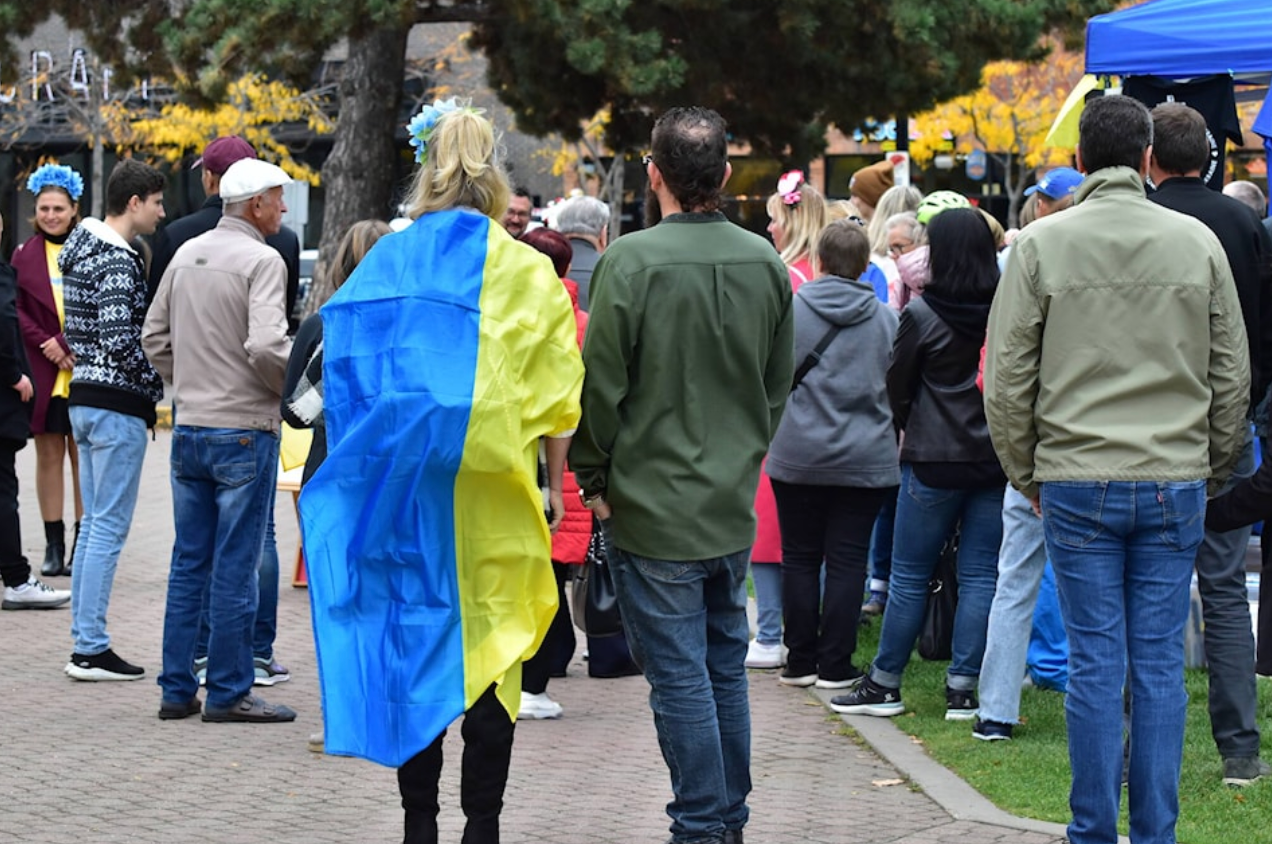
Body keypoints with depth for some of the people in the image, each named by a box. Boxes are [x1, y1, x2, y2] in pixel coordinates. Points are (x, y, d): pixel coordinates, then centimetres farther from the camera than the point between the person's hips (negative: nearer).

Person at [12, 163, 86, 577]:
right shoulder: (24, 256, 7)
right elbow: (16, 311, 4)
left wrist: (68, 344, -14)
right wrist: (48, 347, -10)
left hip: (83, 369, -2)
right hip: (41, 372, 2)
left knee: (82, 457, 1)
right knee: (48, 456, 5)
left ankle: (82, 545, 6)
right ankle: (53, 546, 9)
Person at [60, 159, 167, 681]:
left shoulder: (81, 249, 13)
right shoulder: (119, 262, -16)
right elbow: (120, 340, -23)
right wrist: (162, 382, -11)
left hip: (84, 397, 10)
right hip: (118, 404, -10)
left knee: (95, 525, 14)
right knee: (110, 528, -5)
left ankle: (85, 642, 16)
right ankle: (91, 649, -4)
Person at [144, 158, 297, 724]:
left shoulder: (186, 254, 10)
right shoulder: (260, 261, -13)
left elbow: (154, 337, 14)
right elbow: (265, 346, -23)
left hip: (189, 428, 7)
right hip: (243, 430, -7)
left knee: (189, 561, 12)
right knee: (236, 566, -1)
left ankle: (177, 688, 15)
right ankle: (228, 692, 2)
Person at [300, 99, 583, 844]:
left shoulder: (388, 262, 3)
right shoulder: (529, 273, -2)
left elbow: (347, 369, 5)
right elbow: (559, 395, -2)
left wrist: (369, 469, 12)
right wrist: (556, 484, 8)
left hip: (405, 491, 2)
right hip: (494, 495, -2)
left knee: (414, 641, 9)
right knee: (491, 647, 4)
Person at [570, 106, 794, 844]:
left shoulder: (631, 261, -17)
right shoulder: (766, 263, 2)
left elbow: (601, 384, -13)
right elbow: (780, 382, 11)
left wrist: (594, 476, 1)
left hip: (655, 502, -6)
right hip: (734, 505, 6)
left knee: (679, 676, 0)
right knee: (726, 665, 16)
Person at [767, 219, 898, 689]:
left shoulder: (792, 310, -6)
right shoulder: (886, 319, -1)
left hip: (798, 456, -1)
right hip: (865, 459, 1)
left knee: (799, 559, 9)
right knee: (847, 562, 3)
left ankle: (800, 661, 12)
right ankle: (835, 665, 4)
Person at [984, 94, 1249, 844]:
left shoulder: (1043, 244, -2)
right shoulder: (1199, 243, 1)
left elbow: (1007, 376, -1)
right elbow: (1233, 374, 6)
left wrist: (1027, 474, 10)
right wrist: (1212, 470, 16)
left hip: (1077, 481, -1)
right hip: (1175, 482, 1)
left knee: (1096, 662, 3)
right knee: (1161, 663, 5)